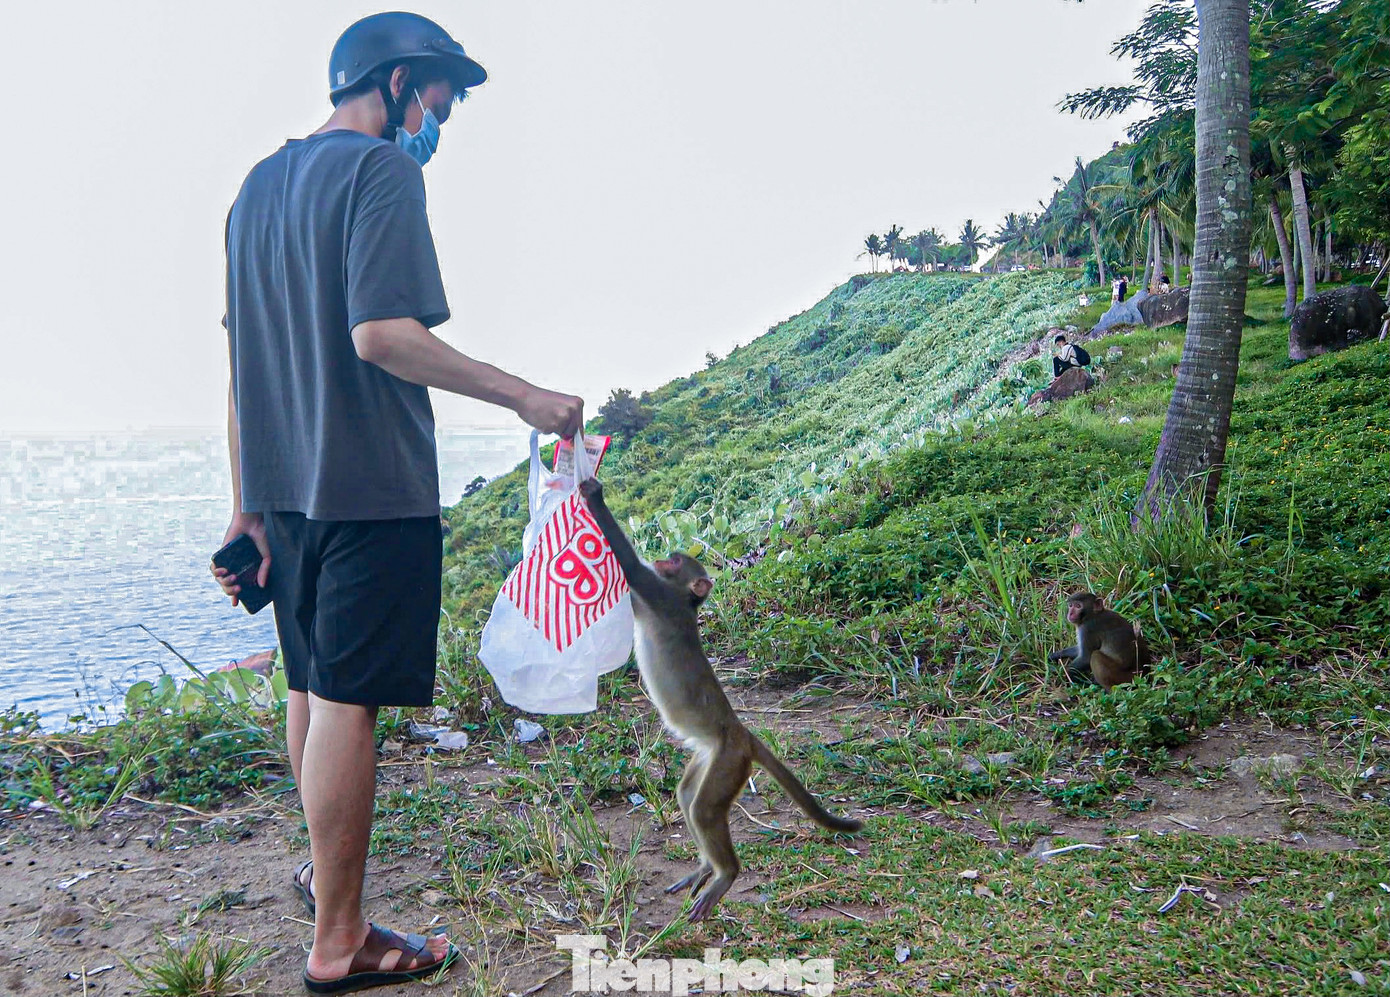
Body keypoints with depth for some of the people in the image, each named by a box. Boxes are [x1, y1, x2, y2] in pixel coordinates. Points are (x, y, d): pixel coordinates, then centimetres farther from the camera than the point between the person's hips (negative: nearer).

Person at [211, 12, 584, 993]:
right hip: (371, 485, -9)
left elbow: (241, 359, 16)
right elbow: (382, 334, -22)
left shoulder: (259, 183, 18)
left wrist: (247, 505, 18)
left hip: (283, 485, 9)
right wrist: (524, 395, -15)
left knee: (311, 684, 20)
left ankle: (326, 867, 38)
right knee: (347, 702, -3)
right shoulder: (382, 171, -8)